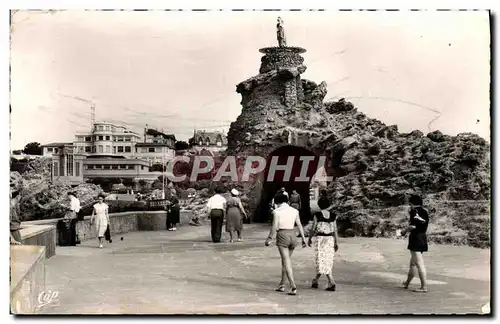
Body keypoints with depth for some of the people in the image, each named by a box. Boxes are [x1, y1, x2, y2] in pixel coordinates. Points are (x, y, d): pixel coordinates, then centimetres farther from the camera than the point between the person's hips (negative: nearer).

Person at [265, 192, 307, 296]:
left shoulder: (277, 211, -5)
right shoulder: (294, 211, 8)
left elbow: (274, 226, -11)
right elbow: (299, 225, 4)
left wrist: (269, 238, -2)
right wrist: (303, 238, 5)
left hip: (282, 235, -5)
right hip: (292, 236, 5)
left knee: (287, 262, -5)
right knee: (286, 260, 18)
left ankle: (293, 287, -13)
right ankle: (281, 285, 26)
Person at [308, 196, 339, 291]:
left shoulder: (317, 215, -8)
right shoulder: (332, 215, 3)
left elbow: (313, 228, -5)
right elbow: (335, 230, 2)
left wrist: (310, 239, 8)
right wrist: (336, 242, 6)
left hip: (320, 238, -4)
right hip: (330, 239, 5)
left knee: (322, 261, -2)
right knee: (328, 260, 14)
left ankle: (332, 282, -13)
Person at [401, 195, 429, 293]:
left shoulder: (414, 211, -10)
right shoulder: (425, 212, 14)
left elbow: (413, 226, -19)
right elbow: (423, 226, 12)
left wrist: (405, 230, -1)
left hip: (416, 238, -9)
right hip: (423, 238, 9)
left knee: (419, 264, -8)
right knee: (412, 262, 21)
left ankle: (424, 287, -8)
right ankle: (407, 283, 34)